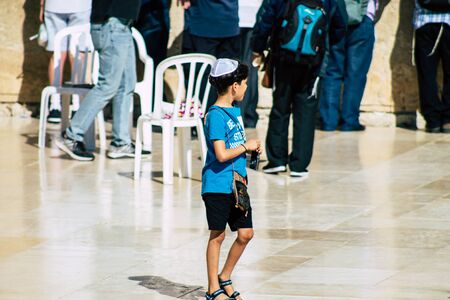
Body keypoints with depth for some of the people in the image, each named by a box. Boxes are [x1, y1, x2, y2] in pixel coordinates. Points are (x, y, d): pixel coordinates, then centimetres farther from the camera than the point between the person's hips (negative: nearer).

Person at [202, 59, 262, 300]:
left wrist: (252, 148, 7)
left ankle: (224, 278, 23)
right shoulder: (216, 116, -16)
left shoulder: (235, 111, 11)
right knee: (217, 235, 1)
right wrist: (246, 146, -12)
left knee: (245, 233, 6)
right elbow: (221, 154, -22)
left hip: (237, 185, 8)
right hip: (218, 185, -8)